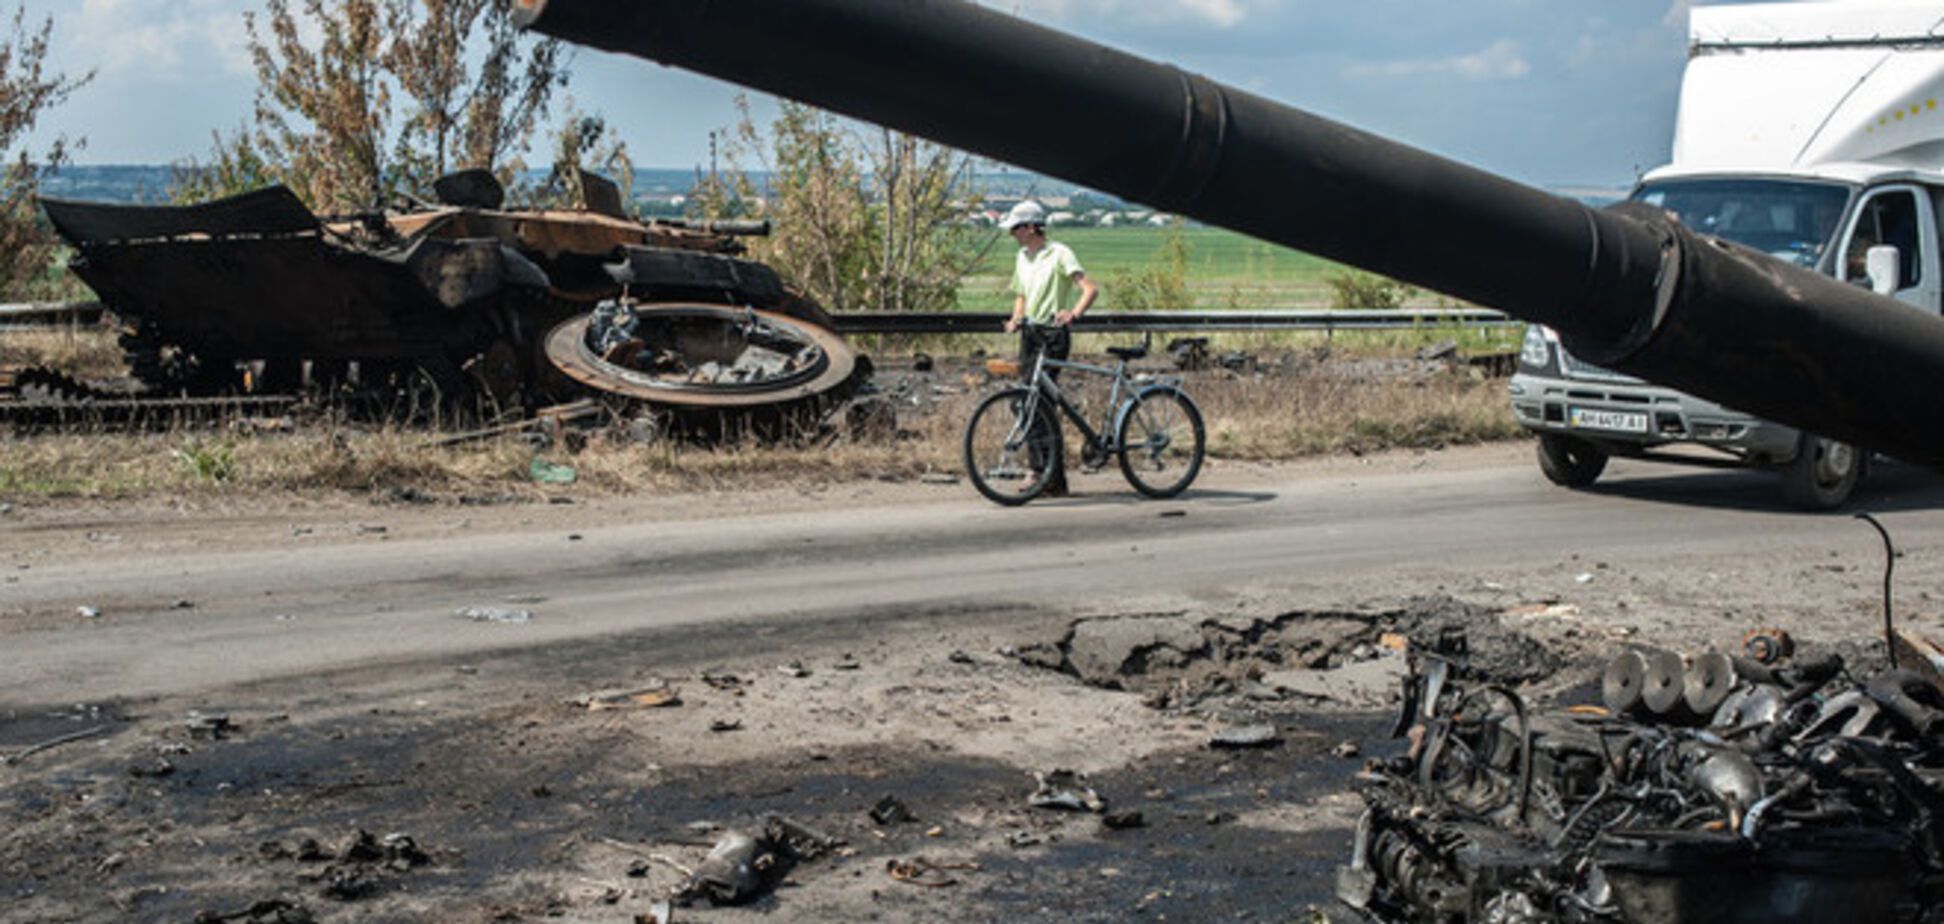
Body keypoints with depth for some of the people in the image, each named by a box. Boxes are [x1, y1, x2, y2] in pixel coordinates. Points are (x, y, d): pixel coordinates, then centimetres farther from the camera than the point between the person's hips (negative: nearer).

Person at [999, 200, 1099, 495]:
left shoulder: (1059, 254, -7)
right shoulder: (1022, 258, 16)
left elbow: (1090, 289, -16)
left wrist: (1073, 313, -34)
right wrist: (1016, 318, 6)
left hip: (1053, 334, -8)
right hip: (1029, 334, 8)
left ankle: (1055, 478, -12)